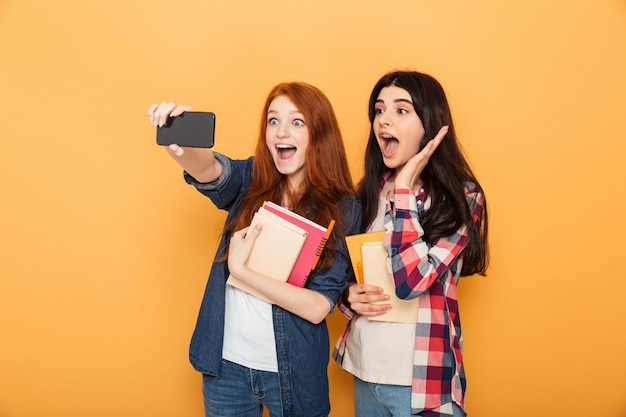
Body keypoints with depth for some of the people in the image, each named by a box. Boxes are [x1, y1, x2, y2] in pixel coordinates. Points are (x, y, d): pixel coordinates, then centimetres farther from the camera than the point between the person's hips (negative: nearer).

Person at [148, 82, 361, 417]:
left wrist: (241, 269, -21)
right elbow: (210, 170, -25)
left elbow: (318, 306, -17)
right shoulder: (251, 180, -3)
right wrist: (180, 145, -46)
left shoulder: (342, 209, -11)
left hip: (292, 373, -2)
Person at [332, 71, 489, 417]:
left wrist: (404, 186, -20)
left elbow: (409, 281, -26)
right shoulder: (369, 190, 1)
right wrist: (350, 296, -12)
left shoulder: (461, 197, -12)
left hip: (421, 380, -4)